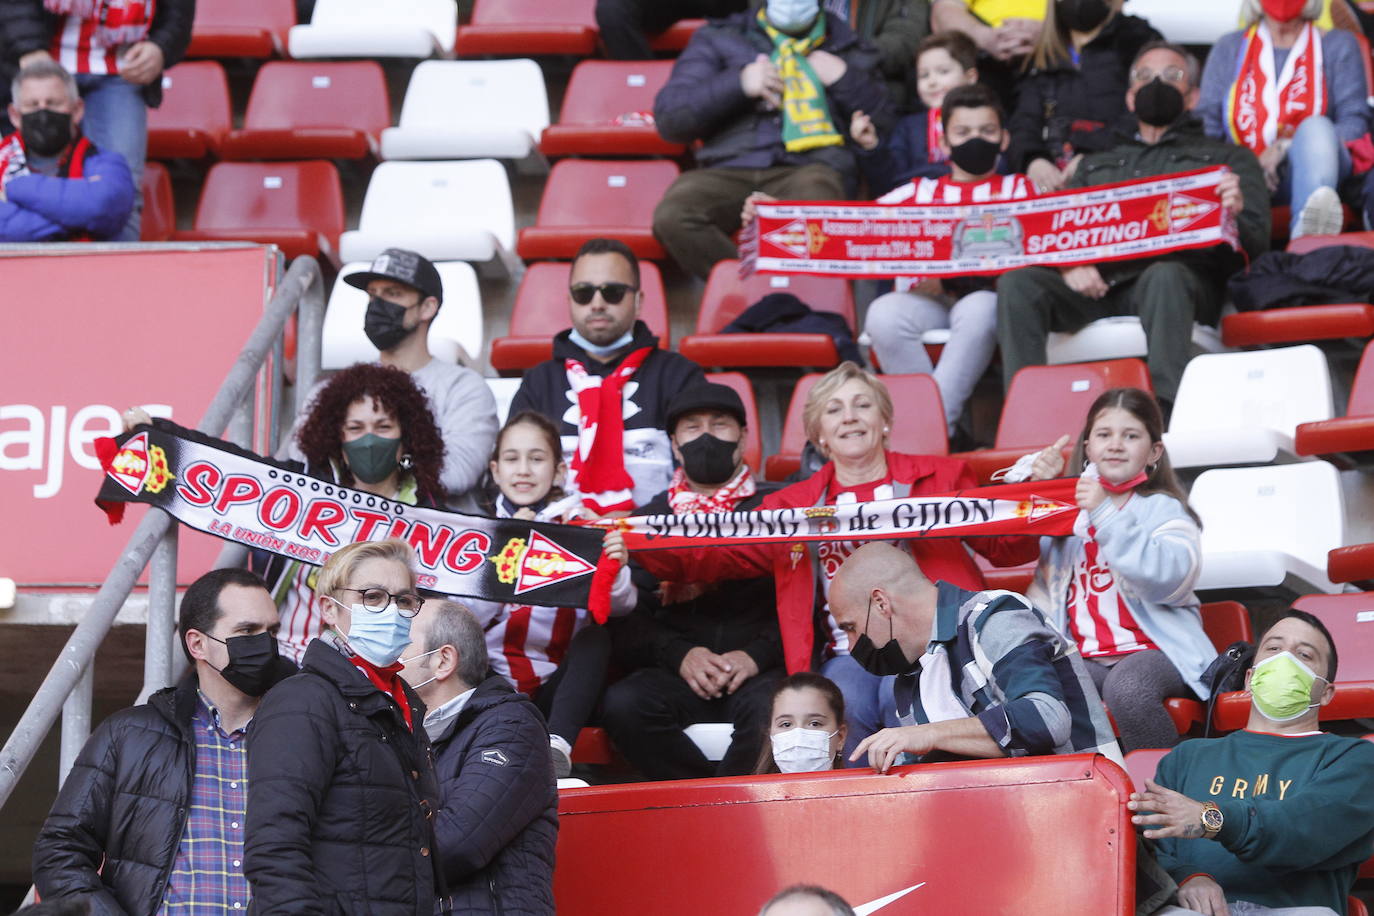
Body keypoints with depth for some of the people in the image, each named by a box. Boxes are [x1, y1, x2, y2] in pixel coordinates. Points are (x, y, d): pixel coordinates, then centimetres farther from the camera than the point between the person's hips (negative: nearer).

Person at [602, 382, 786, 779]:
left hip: (762, 670, -2)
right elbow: (625, 620, 10)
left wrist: (757, 653, -11)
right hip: (676, 674, 2)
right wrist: (678, 653, -9)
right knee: (622, 704, -30)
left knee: (771, 709, -36)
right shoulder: (647, 520, 20)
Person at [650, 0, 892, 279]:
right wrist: (739, 83, -1)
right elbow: (668, 117, 10)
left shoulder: (846, 46, 23)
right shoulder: (719, 39, 21)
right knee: (671, 216, -33)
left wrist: (844, 78, 4)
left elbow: (884, 123, 18)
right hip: (729, 170, 1)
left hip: (808, 168, -1)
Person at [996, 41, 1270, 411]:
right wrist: (1068, 266, -3)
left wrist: (1233, 217, -14)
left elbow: (1255, 242, 12)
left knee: (1163, 276, -40)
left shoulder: (1228, 158, 27)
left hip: (1178, 271, -3)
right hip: (1097, 280, 3)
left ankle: (1168, 419, -50)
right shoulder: (1096, 165, 37)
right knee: (1017, 282, -27)